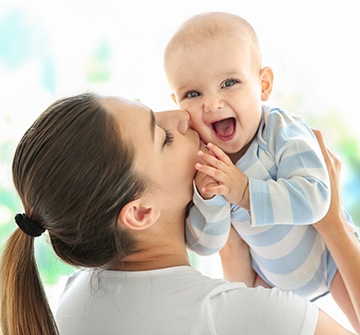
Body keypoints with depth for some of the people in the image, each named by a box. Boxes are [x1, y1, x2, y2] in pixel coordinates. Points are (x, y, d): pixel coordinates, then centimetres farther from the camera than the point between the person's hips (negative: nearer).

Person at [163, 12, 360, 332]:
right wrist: (208, 199, -41)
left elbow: (314, 199, -43)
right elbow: (205, 245, -20)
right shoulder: (200, 163, -21)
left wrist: (244, 191, -52)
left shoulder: (284, 132, -31)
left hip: (330, 254, -3)